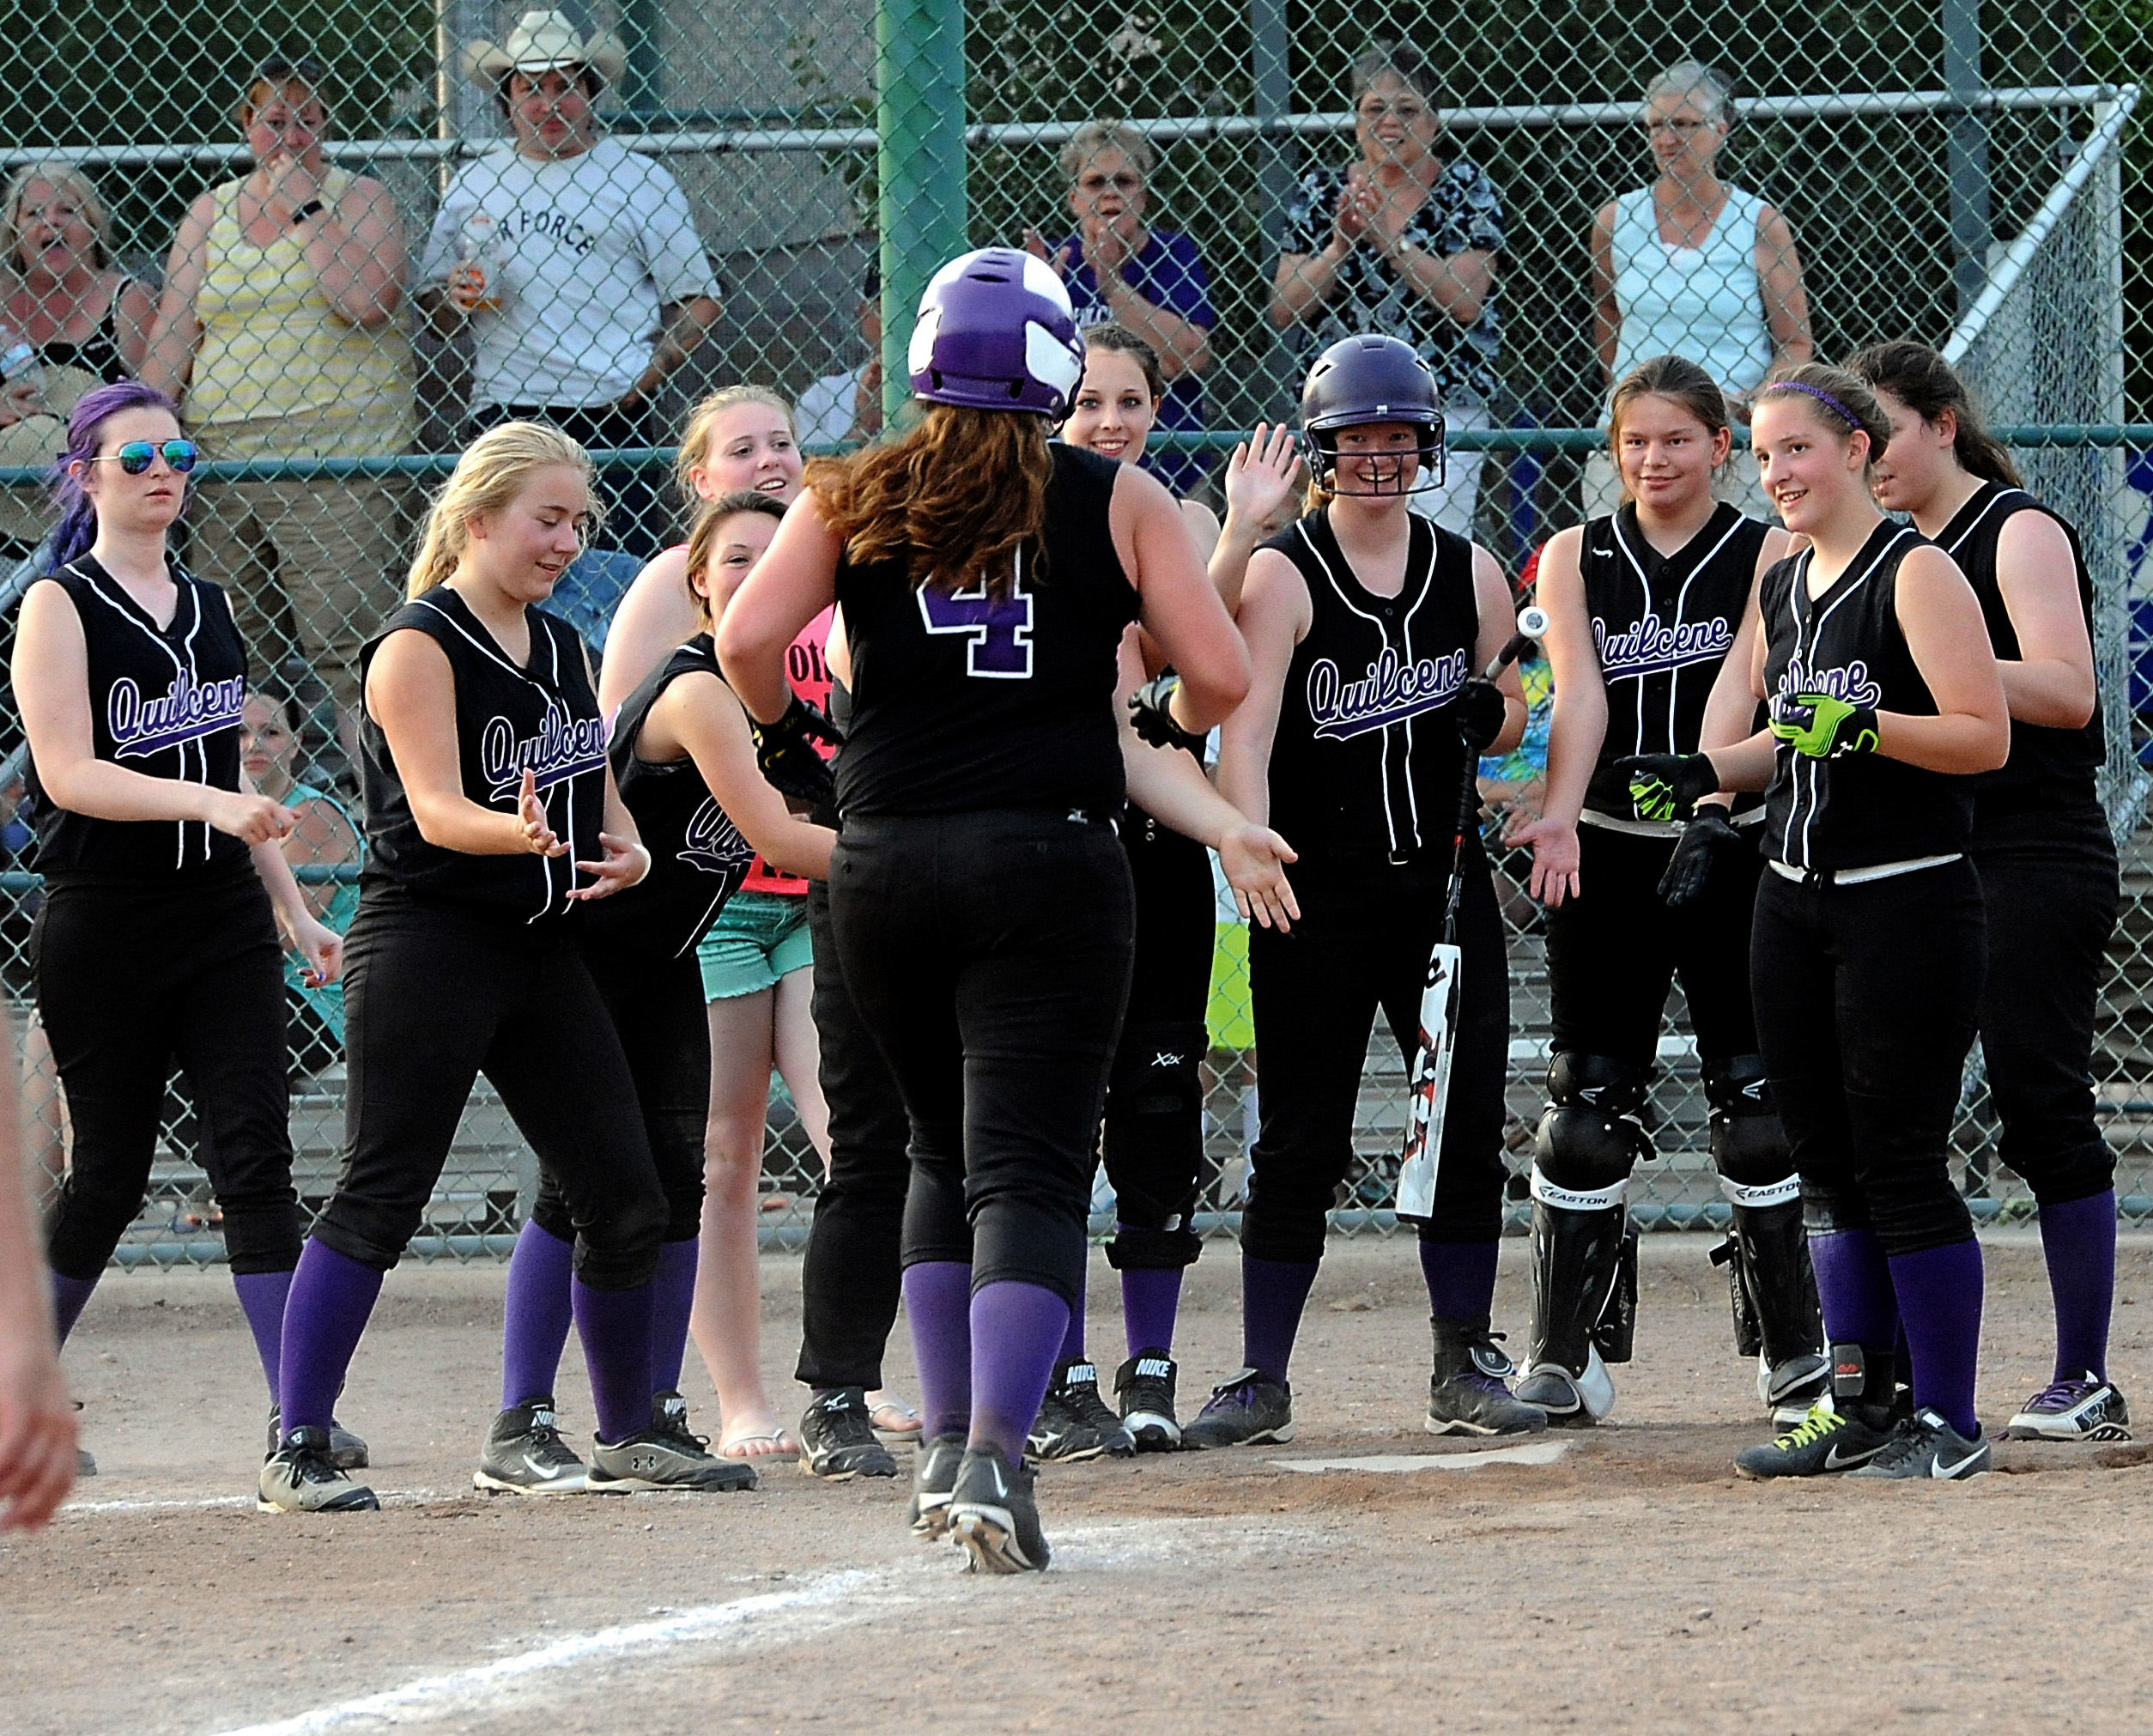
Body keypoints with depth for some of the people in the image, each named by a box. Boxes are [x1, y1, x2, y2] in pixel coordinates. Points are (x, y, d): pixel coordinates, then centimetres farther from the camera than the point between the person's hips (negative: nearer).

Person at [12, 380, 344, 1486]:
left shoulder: (207, 608, 14)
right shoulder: (60, 606, -6)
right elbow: (69, 774, -17)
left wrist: (294, 911, 17)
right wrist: (212, 804, -28)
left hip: (223, 923, 5)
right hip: (103, 929, -5)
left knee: (254, 1156, -6)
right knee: (107, 1176, 3)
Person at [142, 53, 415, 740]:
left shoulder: (358, 198, 6)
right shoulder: (210, 212, 15)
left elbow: (369, 303, -11)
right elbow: (174, 331, 10)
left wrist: (306, 208, -7)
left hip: (335, 448, -4)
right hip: (221, 457, 4)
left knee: (343, 646, -13)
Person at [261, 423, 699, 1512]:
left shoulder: (563, 648, 15)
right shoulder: (419, 647, -10)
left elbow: (599, 790, 17)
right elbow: (437, 809, -20)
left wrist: (626, 853, -6)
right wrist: (521, 834, -40)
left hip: (540, 947, 8)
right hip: (426, 941, -8)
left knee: (624, 1199, 8)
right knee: (379, 1198, -10)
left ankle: (625, 1438, 22)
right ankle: (295, 1453, -7)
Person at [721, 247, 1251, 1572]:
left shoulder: (854, 501, 6)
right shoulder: (1117, 502, 3)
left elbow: (748, 636, -7)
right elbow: (1221, 674, -3)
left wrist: (782, 731, 12)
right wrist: (1169, 734, 18)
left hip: (881, 864, 3)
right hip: (1050, 858, -3)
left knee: (947, 1150, 21)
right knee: (1028, 1166, -6)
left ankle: (946, 1447, 19)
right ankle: (997, 1448, -23)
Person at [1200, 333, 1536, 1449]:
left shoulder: (1468, 572, 8)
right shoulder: (1282, 574, -6)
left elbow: (1512, 719, 19)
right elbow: (1245, 732, -17)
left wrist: (1494, 715, -6)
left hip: (1446, 884, 4)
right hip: (1318, 892, -4)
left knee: (1468, 1134, 3)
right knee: (1299, 1146, -2)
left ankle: (1465, 1367, 13)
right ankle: (1263, 1378, 6)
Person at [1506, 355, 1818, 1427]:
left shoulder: (1766, 558, 1)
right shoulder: (1576, 558, 7)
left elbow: (1738, 686, -15)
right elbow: (1578, 694, -8)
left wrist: (1704, 802, -32)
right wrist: (1557, 818, -26)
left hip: (1731, 847, -1)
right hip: (1607, 854, 2)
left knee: (1757, 1098, -1)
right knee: (1588, 1103, -1)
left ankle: (1791, 1352, 8)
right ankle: (1564, 1358, 4)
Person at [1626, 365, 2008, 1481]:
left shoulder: (1916, 574, -9)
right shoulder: (1781, 588, 15)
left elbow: (1984, 738, -16)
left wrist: (1863, 726, -27)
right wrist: (1701, 774, 10)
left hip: (1908, 907, -8)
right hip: (1794, 905, 8)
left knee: (1899, 1161, -8)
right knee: (1828, 1164, 8)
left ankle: (1949, 1422, -2)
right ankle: (1858, 1405, 13)